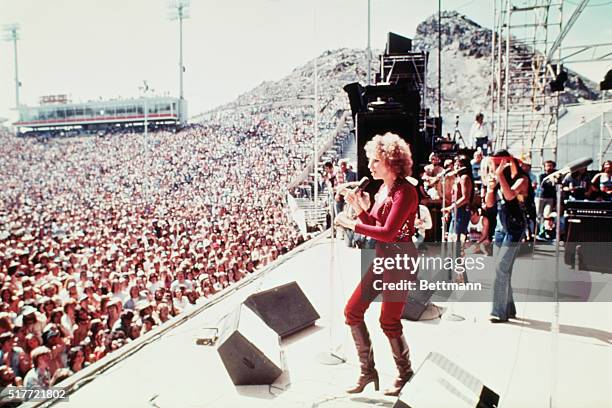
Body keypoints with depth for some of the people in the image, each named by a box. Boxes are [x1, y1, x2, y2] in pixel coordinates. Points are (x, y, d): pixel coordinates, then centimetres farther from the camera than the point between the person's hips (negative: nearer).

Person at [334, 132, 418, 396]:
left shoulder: (405, 191, -18)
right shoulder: (383, 189, 10)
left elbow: (387, 232, -24)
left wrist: (352, 224, -18)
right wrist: (360, 209, -4)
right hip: (381, 257, 9)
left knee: (388, 322, 1)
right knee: (352, 311, 8)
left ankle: (404, 372, 29)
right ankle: (367, 371, 23)